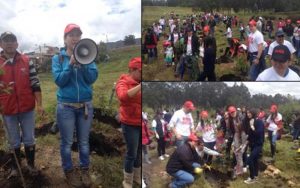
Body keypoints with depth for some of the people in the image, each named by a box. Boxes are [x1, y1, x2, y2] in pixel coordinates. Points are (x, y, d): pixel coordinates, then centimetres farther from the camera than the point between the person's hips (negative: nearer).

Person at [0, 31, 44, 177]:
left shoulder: (27, 61, -1)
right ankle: (15, 167, 31)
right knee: (14, 142, 13)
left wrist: (39, 104, -5)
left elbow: (35, 83, -1)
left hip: (27, 108, 0)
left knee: (29, 139, 12)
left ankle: (31, 164, 31)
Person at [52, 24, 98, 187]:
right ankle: (69, 171, 26)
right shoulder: (58, 58, -2)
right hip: (66, 106, -1)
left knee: (84, 141, 12)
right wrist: (71, 63, -22)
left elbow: (92, 78, -10)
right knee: (67, 142, 8)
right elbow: (59, 80, -13)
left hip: (86, 105, 2)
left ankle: (84, 170, 28)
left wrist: (83, 62, -22)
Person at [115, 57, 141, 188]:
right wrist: (140, 86, -37)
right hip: (130, 124, -6)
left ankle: (137, 176, 35)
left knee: (139, 152, 17)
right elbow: (123, 96, -34)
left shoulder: (139, 83, 8)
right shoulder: (123, 83, -11)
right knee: (132, 154, 1)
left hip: (141, 124, 6)